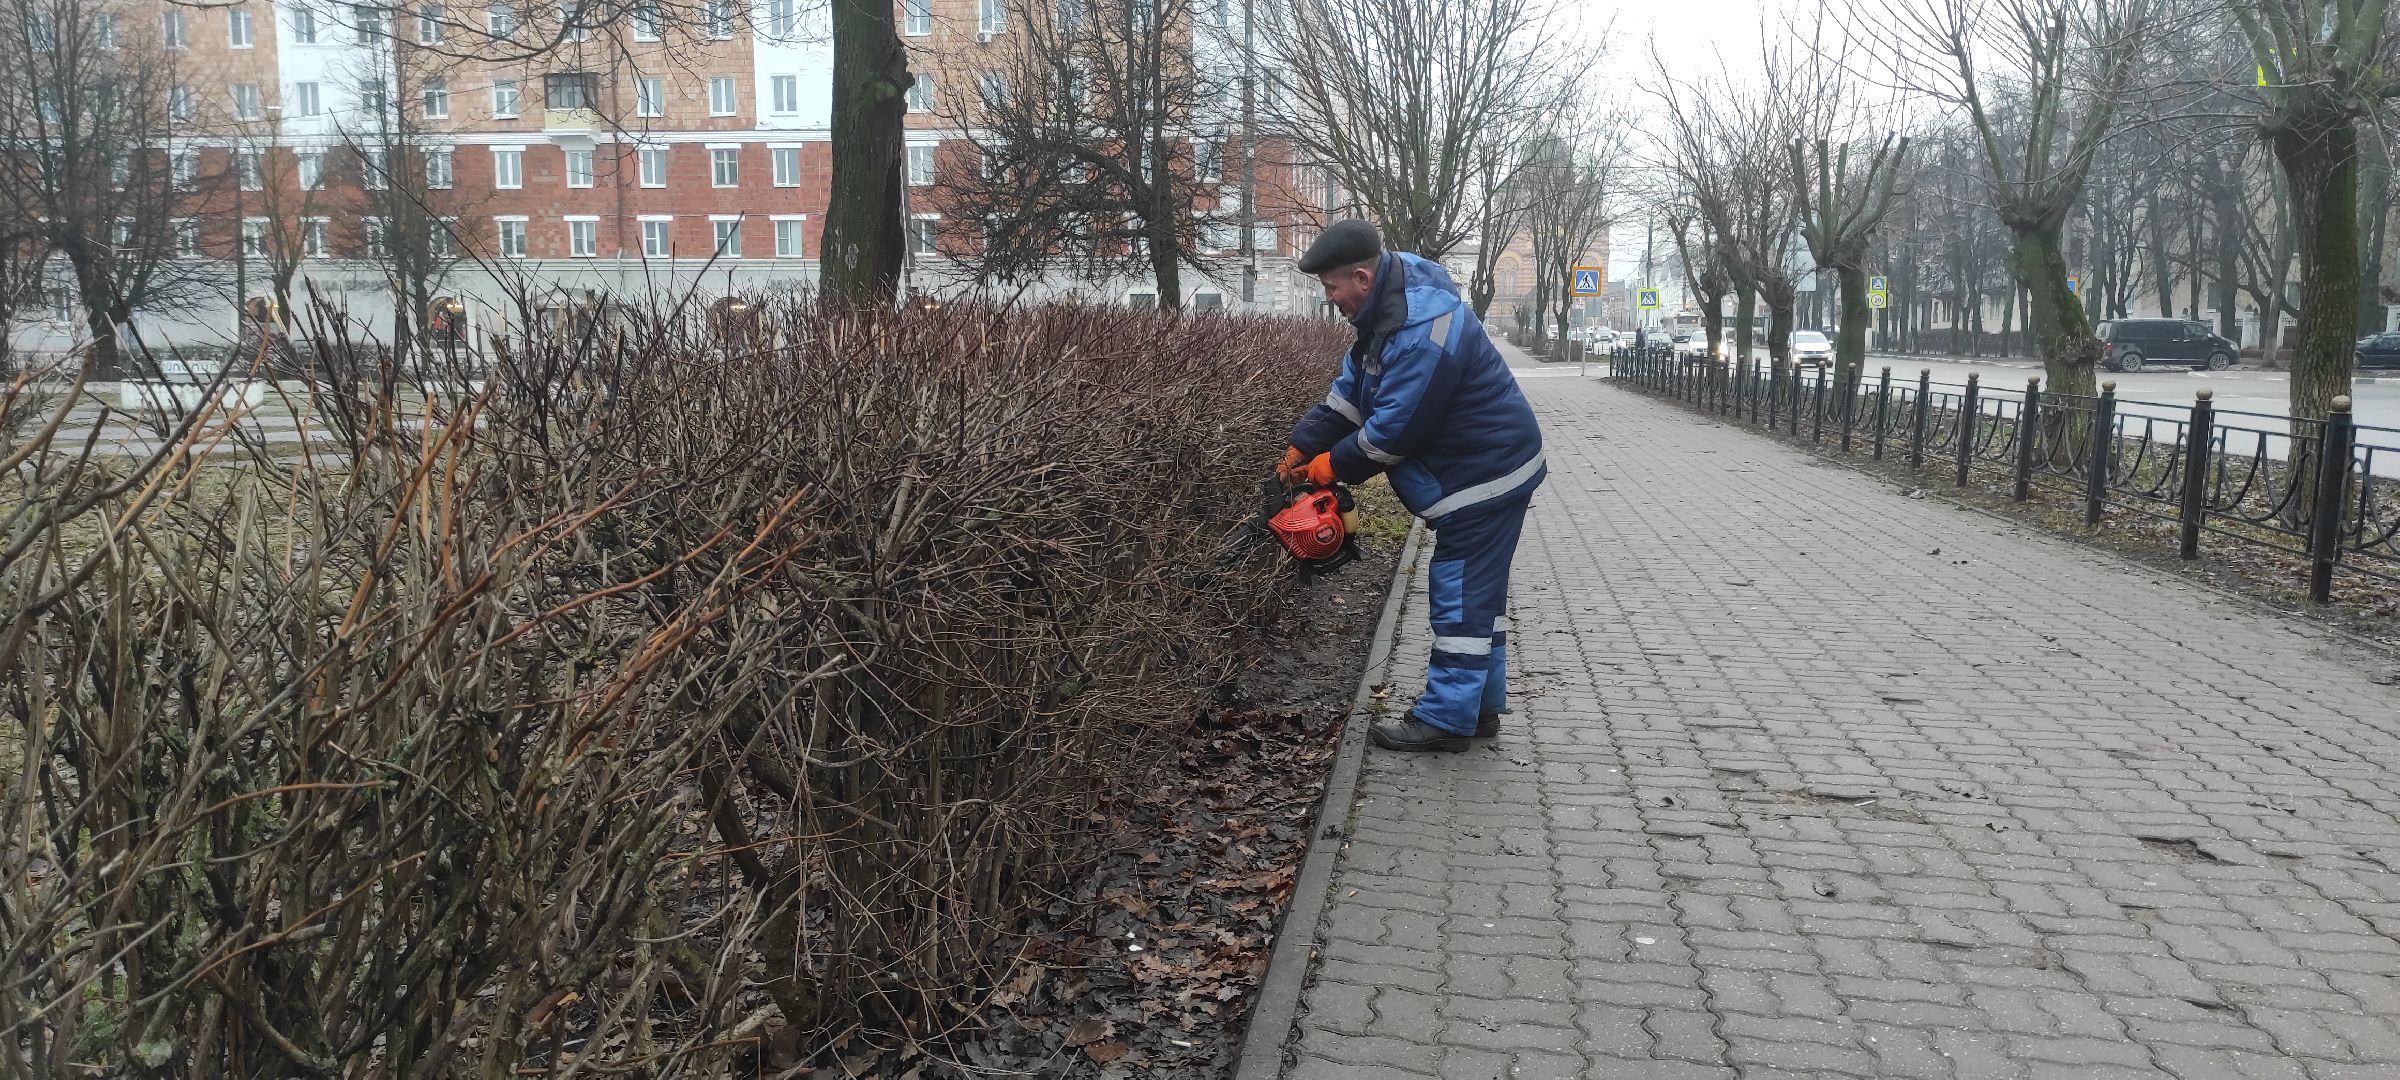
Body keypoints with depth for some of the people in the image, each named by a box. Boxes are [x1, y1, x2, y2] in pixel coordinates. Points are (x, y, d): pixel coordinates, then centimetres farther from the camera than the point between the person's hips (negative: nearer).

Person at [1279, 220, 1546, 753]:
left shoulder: (1422, 329, -29)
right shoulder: (1388, 307, 4)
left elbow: (1396, 427, -25)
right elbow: (1350, 390, 11)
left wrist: (1335, 464, -10)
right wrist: (1302, 447, 6)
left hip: (1485, 474, -10)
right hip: (1479, 469, 10)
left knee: (1461, 595, -5)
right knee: (1476, 592, 16)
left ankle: (1446, 718, 3)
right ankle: (1481, 706, 25)